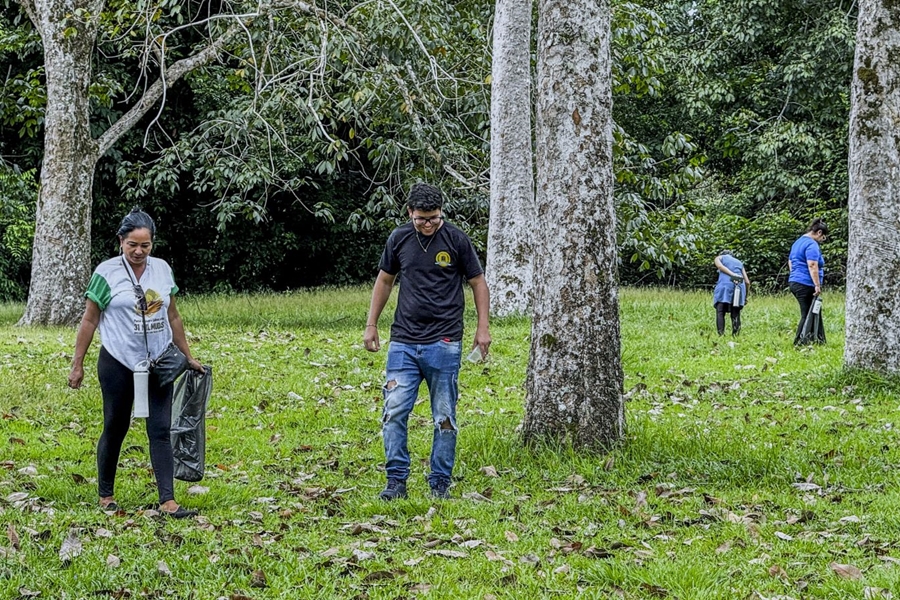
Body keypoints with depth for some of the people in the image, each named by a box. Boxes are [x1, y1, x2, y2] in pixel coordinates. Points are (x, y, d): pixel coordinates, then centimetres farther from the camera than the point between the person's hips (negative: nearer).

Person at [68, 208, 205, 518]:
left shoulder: (162, 269, 4)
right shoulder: (107, 272, -8)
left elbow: (172, 317, 13)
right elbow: (89, 321, -3)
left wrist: (188, 356, 15)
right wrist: (77, 365, -4)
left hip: (158, 364, 3)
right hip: (119, 364, -3)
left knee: (161, 430, -2)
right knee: (115, 429, 8)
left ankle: (167, 501, -5)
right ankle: (105, 495, 24)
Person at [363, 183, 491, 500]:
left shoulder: (456, 239, -2)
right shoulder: (399, 239, 6)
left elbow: (478, 282, 6)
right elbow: (384, 281, 18)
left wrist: (482, 327, 0)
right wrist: (371, 325, 15)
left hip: (443, 343, -2)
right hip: (403, 342, 2)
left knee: (444, 417, 3)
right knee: (394, 411, -6)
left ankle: (440, 483, 12)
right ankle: (396, 481, 1)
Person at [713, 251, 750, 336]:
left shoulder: (719, 258, 23)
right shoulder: (739, 263, 31)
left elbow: (720, 266, -3)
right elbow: (747, 282, 19)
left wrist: (733, 275, -10)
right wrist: (745, 296, 28)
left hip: (725, 285, -3)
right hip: (739, 287, 3)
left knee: (720, 313, -8)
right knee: (735, 315, 6)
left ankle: (721, 335, -24)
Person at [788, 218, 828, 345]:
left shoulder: (798, 242, 19)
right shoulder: (812, 244, -13)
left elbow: (790, 262, 29)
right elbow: (812, 266, -23)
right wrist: (817, 285, -24)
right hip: (806, 284, -10)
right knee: (808, 315, -3)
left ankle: (820, 341, 10)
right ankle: (800, 343, -2)